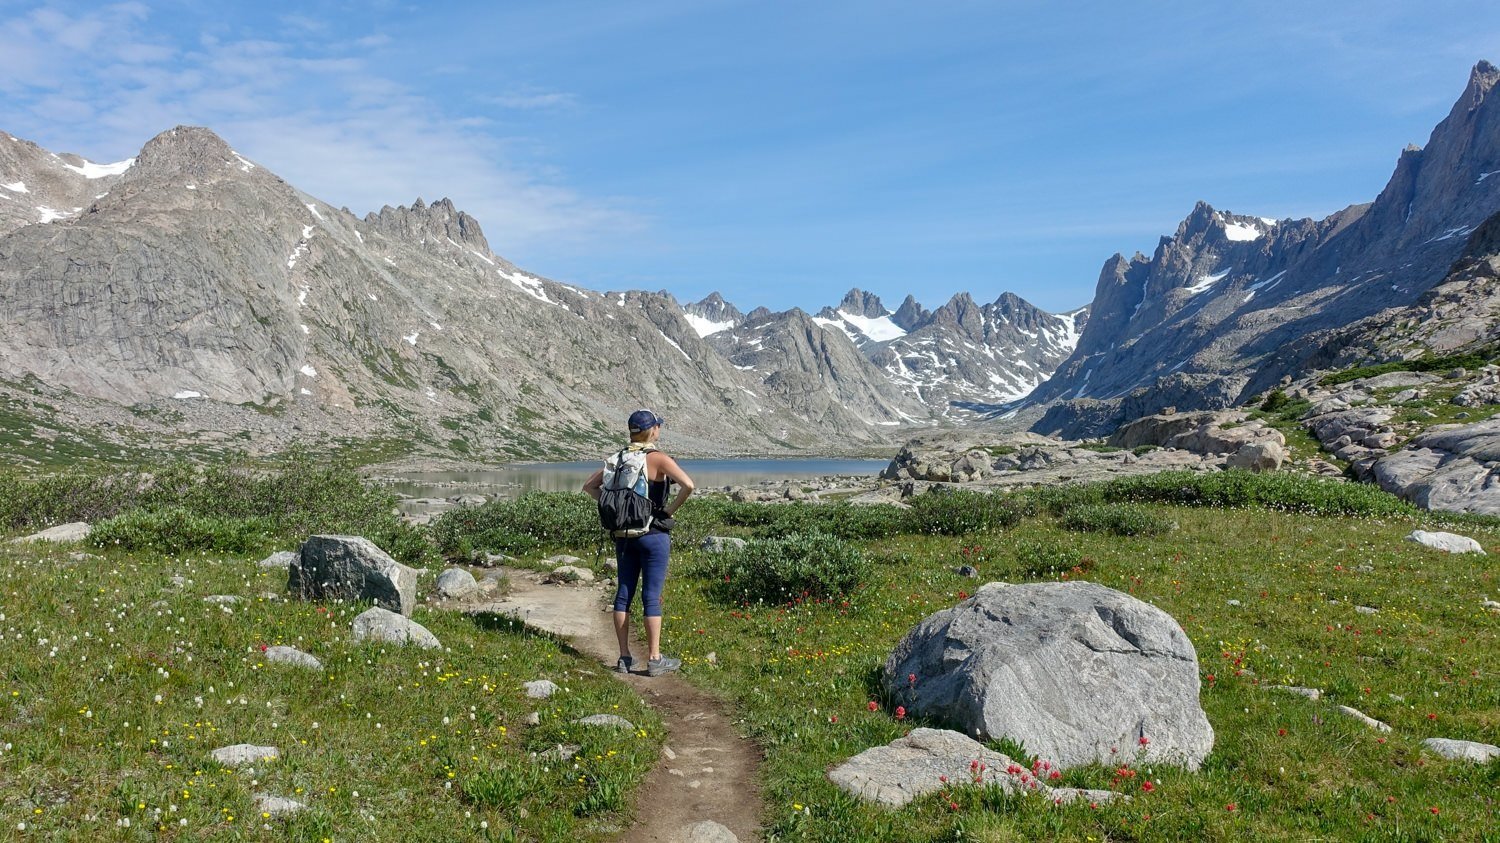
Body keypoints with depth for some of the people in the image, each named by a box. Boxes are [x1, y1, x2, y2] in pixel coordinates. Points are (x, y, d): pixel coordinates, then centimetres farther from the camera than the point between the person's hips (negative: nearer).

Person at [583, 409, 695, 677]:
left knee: (624, 592, 10)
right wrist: (670, 510, -11)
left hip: (624, 534, 6)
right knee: (652, 596, 0)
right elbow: (688, 485, -24)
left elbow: (589, 486, 12)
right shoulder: (658, 458, -11)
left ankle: (624, 657, 15)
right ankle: (654, 659, 6)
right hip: (653, 533, -6)